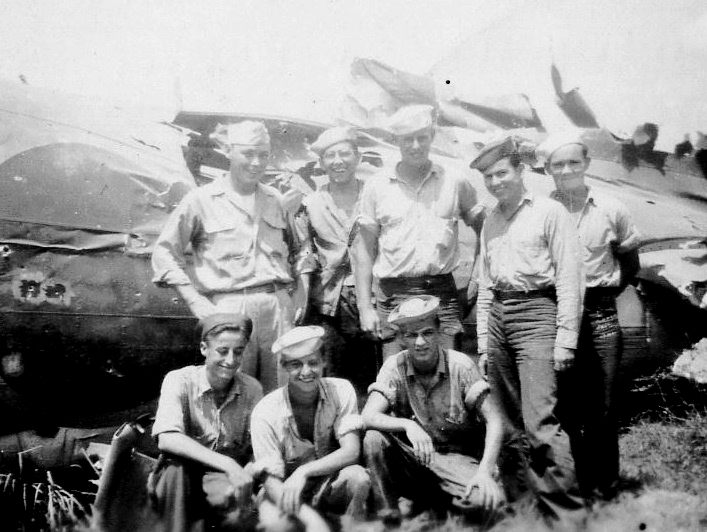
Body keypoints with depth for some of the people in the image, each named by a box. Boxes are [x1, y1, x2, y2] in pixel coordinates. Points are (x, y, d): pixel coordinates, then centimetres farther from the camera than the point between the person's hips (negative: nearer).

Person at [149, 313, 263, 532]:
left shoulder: (252, 389, 0)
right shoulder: (180, 381, -8)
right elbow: (166, 440, -24)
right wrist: (226, 464, -35)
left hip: (228, 480, 1)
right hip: (179, 481, -1)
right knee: (175, 463, -34)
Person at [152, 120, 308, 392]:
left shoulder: (274, 199, 17)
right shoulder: (201, 200, 4)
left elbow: (295, 250, 28)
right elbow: (164, 252, 2)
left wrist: (298, 294, 13)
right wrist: (196, 302, -7)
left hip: (278, 306, 4)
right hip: (230, 307, -4)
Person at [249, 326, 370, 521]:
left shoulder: (341, 390, -8)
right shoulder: (265, 413, -15)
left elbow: (351, 452, -15)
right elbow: (272, 481, -17)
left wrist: (303, 472, -32)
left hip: (333, 486, 1)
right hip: (291, 494, -1)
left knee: (358, 477, -30)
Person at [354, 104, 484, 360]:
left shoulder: (455, 182, 8)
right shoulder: (376, 187, 7)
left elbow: (484, 230, 16)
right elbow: (365, 249, 8)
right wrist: (365, 307, 1)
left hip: (441, 293, 0)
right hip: (394, 294, 0)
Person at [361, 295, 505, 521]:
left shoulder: (461, 365, -11)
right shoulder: (394, 367, -7)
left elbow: (494, 420, -13)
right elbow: (368, 417, -18)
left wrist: (485, 471, -27)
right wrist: (407, 425, -37)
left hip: (458, 458, 0)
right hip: (414, 458, 1)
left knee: (489, 498, -29)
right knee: (374, 438, -27)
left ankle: (435, 500, 0)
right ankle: (387, 513, -10)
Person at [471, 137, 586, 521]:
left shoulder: (549, 213, -1)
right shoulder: (490, 222, 18)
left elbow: (568, 279, -6)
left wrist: (565, 339, -12)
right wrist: (483, 341, 14)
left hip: (535, 312, -6)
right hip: (498, 317, 7)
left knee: (540, 422, -14)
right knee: (517, 424, 7)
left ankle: (569, 511, -5)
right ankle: (542, 501, 17)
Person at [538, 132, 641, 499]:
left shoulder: (611, 210, 5)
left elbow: (630, 264, 16)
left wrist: (609, 288, 5)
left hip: (600, 314, 1)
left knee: (603, 406, 1)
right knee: (564, 404, 2)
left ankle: (605, 485, 14)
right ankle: (575, 484, 15)